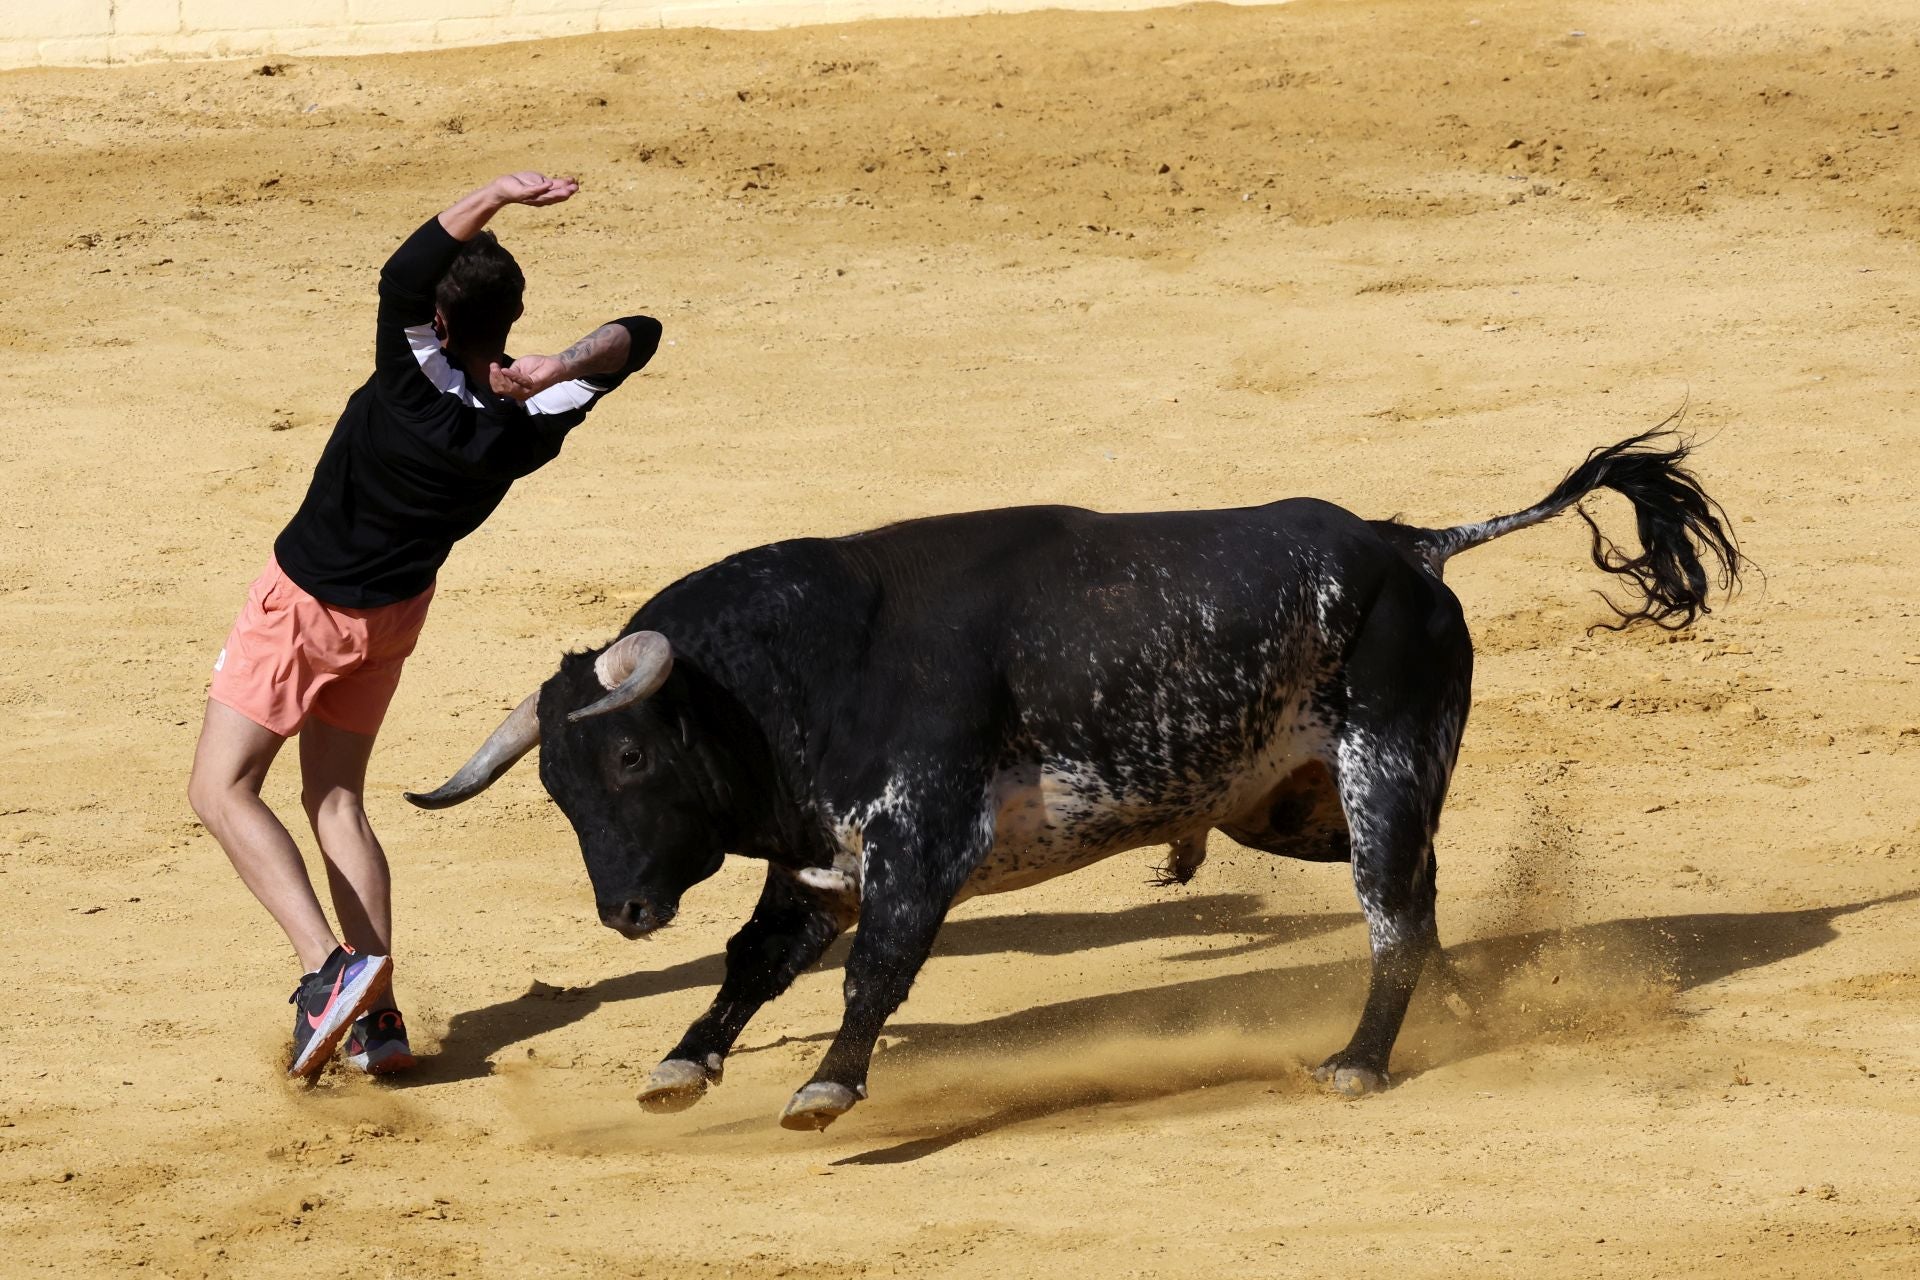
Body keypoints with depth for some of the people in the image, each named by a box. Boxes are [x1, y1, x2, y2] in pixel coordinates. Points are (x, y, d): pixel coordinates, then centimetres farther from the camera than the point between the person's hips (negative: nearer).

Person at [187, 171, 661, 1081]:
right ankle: (377, 1016, 7)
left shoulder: (418, 388, -32)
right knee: (336, 800, 17)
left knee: (222, 789, 2)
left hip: (304, 604, -6)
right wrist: (560, 369, -25)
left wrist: (495, 197, -46)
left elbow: (402, 276, -46)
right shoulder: (529, 428, -16)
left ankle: (329, 966, -16)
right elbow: (638, 337, -8)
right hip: (396, 613, 6)